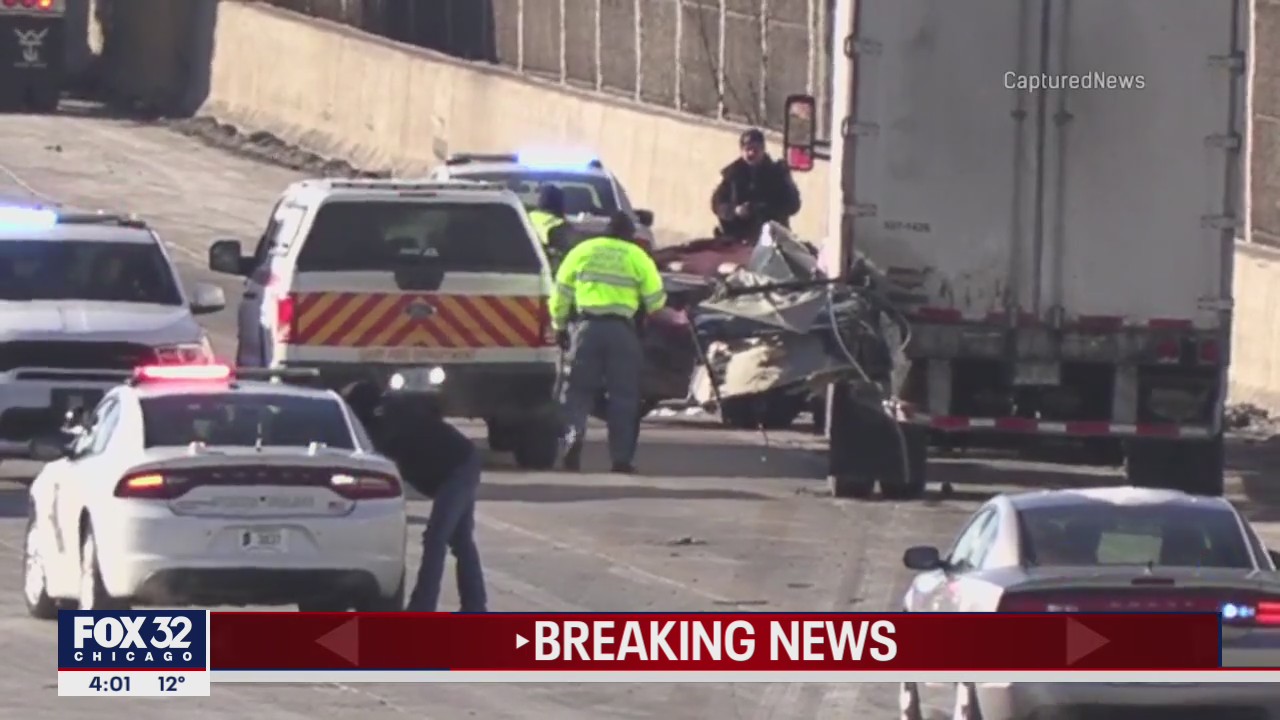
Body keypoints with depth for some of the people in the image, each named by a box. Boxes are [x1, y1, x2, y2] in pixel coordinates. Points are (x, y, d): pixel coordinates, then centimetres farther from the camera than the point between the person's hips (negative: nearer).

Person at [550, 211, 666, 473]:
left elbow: (561, 293, 10)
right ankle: (621, 458, 4)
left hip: (588, 326, 1)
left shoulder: (582, 251, 9)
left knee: (578, 389, 8)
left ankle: (573, 436, -18)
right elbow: (655, 300, 5)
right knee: (623, 395, 7)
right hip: (622, 330, -1)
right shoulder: (637, 257, 5)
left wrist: (559, 326, 21)